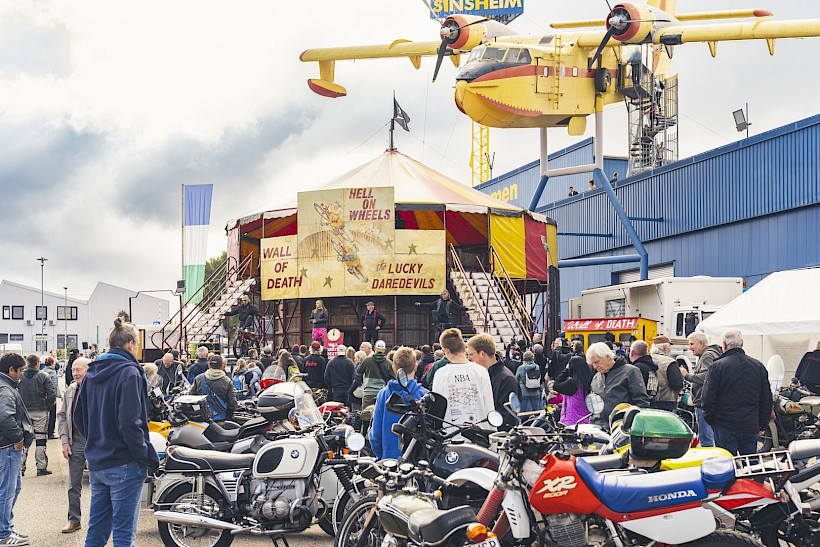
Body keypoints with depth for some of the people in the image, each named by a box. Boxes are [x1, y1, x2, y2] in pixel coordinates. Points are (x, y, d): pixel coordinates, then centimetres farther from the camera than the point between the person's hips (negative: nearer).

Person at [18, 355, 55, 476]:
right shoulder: (44, 376, -5)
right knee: (41, 439, 4)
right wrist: (47, 406, 5)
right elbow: (51, 395, -9)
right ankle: (41, 467, 4)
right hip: (40, 412, -2)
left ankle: (21, 467, 8)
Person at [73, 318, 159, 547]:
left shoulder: (92, 373, 11)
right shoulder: (129, 372, -14)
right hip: (124, 464, -8)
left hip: (96, 462, 8)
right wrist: (144, 457, -13)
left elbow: (79, 416, 16)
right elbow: (130, 422, -21)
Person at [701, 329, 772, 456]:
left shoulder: (717, 367, -8)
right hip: (751, 427, 4)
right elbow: (767, 399, 12)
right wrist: (762, 424, 19)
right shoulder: (759, 366, 7)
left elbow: (707, 398, -9)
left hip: (724, 427, -4)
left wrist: (710, 419, 5)